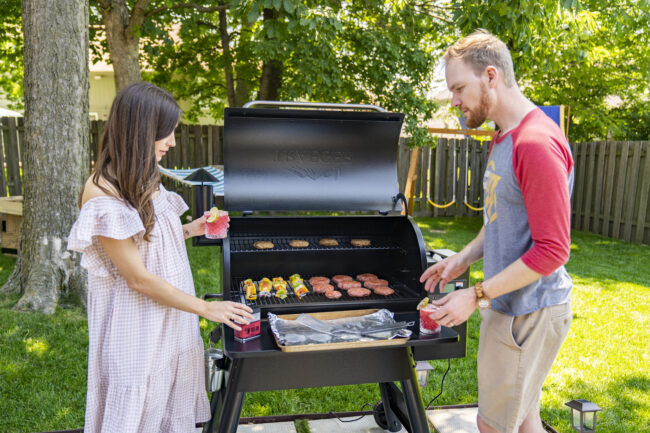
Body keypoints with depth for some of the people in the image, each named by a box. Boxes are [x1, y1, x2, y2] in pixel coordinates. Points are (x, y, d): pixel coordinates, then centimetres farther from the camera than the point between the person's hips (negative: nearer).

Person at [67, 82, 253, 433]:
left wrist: (190, 230, -1)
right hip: (135, 322, -8)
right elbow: (138, 278, -21)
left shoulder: (143, 178, 3)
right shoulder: (102, 195, -23)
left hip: (169, 311, 8)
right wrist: (206, 308, -17)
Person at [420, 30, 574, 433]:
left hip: (529, 312, -9)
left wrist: (477, 295, -20)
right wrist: (463, 259, 8)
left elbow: (551, 251, -24)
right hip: (507, 305, 9)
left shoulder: (537, 143, -22)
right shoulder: (503, 139, 11)